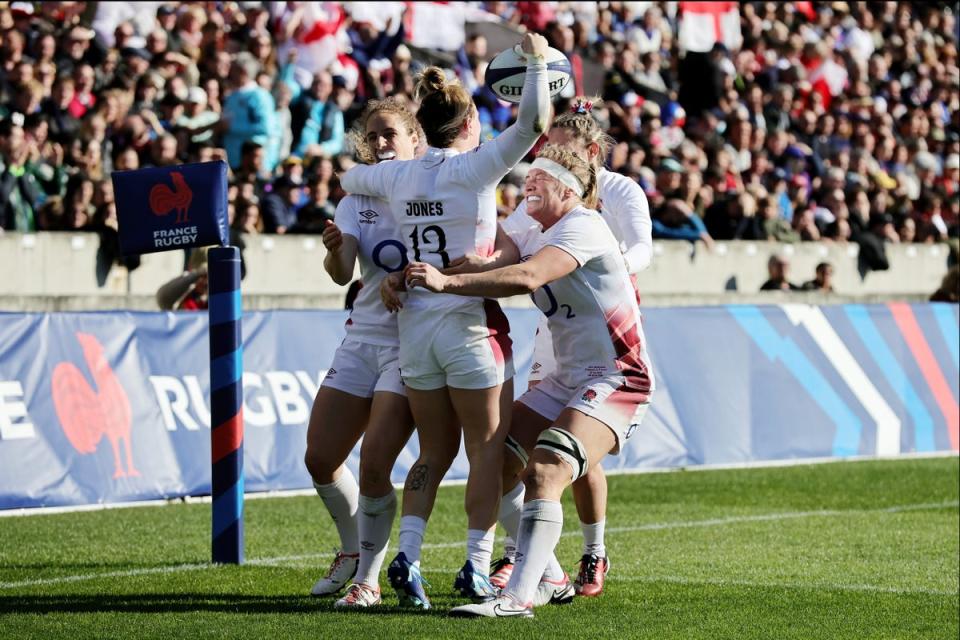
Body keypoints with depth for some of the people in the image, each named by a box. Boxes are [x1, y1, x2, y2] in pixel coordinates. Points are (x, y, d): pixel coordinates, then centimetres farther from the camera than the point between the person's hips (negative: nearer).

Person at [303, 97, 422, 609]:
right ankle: (352, 552, 31)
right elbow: (342, 274, -7)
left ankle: (369, 577, -1)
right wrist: (335, 251, -31)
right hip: (363, 339, 5)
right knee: (320, 459, 6)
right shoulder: (359, 198, 7)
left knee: (374, 465, -16)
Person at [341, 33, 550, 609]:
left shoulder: (399, 176, 5)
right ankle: (477, 567, 2)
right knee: (488, 452, 4)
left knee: (434, 453, 12)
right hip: (470, 323, -5)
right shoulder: (475, 168, -10)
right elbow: (533, 123, -15)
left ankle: (407, 557, 0)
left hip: (415, 324, 5)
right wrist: (537, 60, -3)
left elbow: (349, 179, 25)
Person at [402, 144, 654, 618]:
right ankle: (548, 580, 13)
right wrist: (406, 276, -10)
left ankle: (518, 597, -34)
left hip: (615, 379, -9)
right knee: (497, 464, 2)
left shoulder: (583, 226, -14)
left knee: (545, 472, -26)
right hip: (566, 379, 9)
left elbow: (526, 277, -29)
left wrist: (446, 282, -35)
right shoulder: (534, 239, 14)